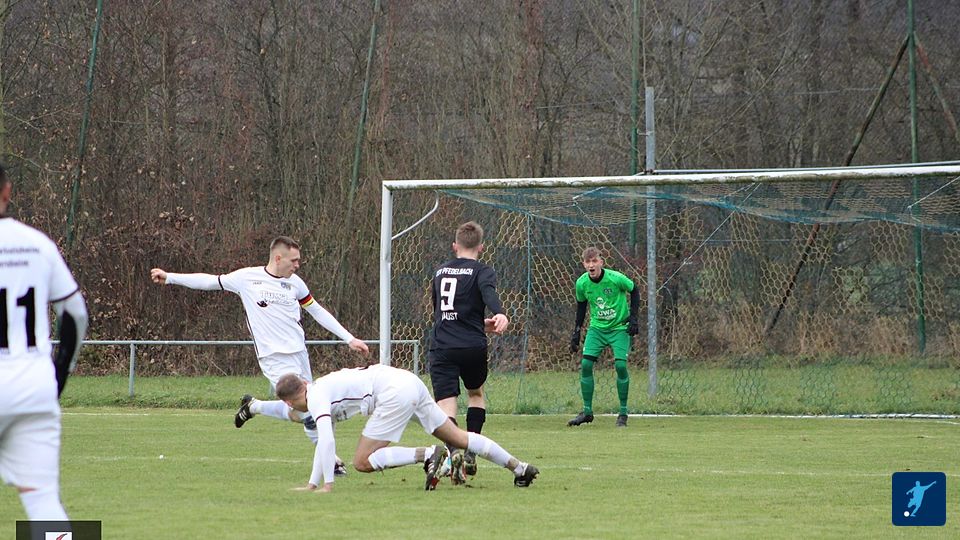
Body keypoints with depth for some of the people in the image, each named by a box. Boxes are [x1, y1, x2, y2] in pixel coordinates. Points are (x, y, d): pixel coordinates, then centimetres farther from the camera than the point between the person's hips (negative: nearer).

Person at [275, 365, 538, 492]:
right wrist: (311, 484, 30)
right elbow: (324, 442, 31)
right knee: (458, 438, 15)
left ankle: (429, 455, -15)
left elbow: (327, 442, -16)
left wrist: (327, 485, -12)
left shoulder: (316, 398, -3)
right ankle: (519, 467, 16)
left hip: (395, 393, -10)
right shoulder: (322, 388, 25)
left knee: (362, 462, -7)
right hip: (411, 382, 10)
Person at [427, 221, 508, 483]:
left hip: (441, 347, 1)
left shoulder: (440, 271, 19)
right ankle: (471, 451, 17)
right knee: (476, 393, 25)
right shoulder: (482, 271, 2)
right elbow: (488, 292, -21)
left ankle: (454, 451, -33)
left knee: (446, 403, -7)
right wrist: (499, 314, -40)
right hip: (472, 347, -1)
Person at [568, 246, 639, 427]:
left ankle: (623, 413, -2)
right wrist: (576, 332, 9)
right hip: (597, 328, 3)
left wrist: (633, 317, -9)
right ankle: (587, 411, 4)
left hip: (619, 327, -3)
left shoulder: (616, 278, -20)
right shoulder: (582, 283, -9)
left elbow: (634, 291, -2)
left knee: (620, 365, -16)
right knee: (585, 364, -10)